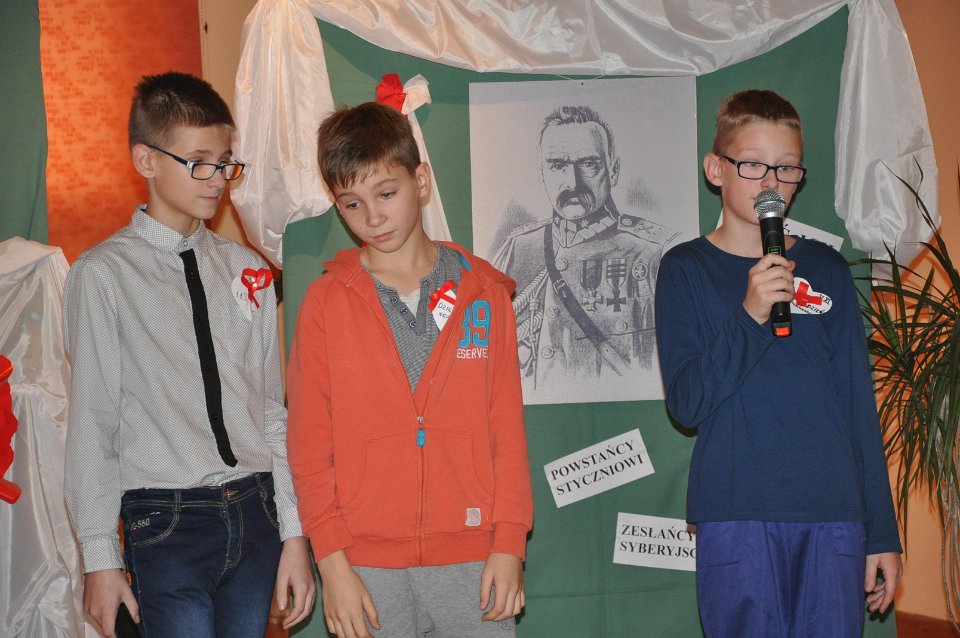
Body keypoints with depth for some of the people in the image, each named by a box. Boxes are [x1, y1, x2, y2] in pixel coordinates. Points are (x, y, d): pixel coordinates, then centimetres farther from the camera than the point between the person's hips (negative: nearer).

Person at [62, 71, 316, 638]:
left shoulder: (248, 272, 11)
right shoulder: (103, 274, -3)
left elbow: (272, 409, 11)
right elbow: (91, 421, -3)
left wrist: (294, 532, 7)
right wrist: (100, 557, -5)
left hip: (255, 513, 4)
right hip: (166, 524, -4)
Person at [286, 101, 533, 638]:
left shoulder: (484, 293, 6)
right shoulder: (326, 302, 3)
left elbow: (508, 427, 5)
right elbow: (309, 444, 1)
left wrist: (510, 543, -2)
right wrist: (332, 562, -6)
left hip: (472, 560, 1)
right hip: (367, 566, 0)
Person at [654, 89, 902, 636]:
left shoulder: (828, 269, 10)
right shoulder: (687, 268, 3)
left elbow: (859, 403, 11)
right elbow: (686, 404, -6)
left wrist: (882, 531, 8)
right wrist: (749, 315, -19)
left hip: (833, 515, 3)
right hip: (736, 515, -2)